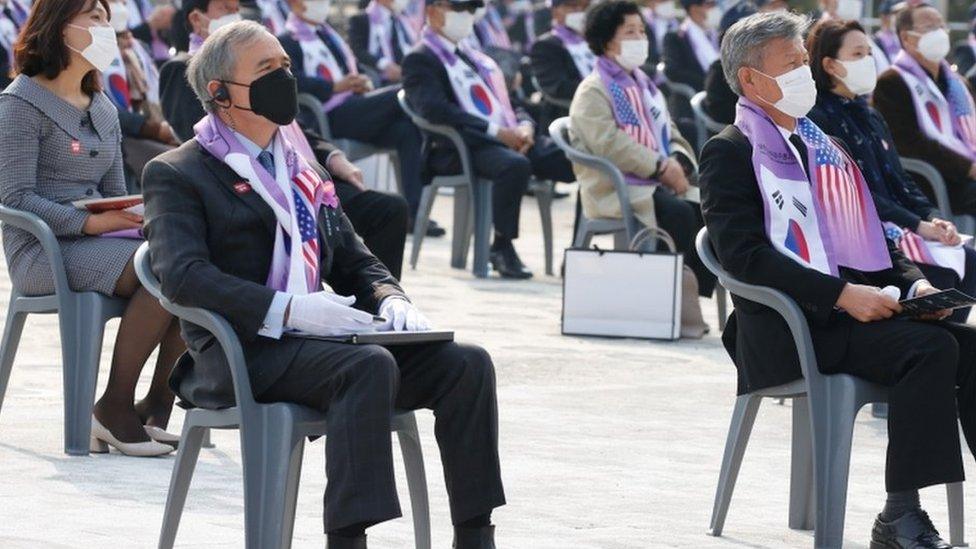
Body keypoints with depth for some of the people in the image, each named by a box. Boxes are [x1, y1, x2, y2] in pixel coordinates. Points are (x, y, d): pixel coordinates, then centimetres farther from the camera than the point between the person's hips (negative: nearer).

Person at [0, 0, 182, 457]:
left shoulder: (103, 110, 21)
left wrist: (140, 214, -1)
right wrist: (89, 222, -21)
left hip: (98, 242, 7)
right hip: (42, 249, -7)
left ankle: (157, 408, -15)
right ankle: (115, 409, -22)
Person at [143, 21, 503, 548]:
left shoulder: (303, 173, 25)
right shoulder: (176, 174, 2)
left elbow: (356, 263, 26)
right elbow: (183, 274, -14)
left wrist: (390, 298, 1)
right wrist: (287, 310, -24)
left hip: (316, 342, 7)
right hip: (242, 353, -7)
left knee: (467, 363, -13)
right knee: (370, 365, -35)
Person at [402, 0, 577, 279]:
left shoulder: (480, 60, 29)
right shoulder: (420, 60, 3)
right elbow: (436, 110, -14)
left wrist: (524, 126, 0)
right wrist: (495, 131, -19)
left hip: (512, 139, 7)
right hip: (462, 147, -7)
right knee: (515, 165, -39)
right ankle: (502, 247, -24)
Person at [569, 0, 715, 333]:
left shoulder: (644, 87, 25)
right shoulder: (593, 91, -2)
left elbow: (672, 136, 22)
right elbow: (607, 142, -17)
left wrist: (679, 162, -3)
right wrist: (660, 166, -20)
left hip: (657, 184, 7)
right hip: (615, 190, -7)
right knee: (679, 212, -33)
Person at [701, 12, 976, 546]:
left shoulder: (826, 148, 25)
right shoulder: (730, 153, 0)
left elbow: (870, 236, 25)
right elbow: (745, 255, -12)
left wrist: (912, 282, 3)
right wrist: (842, 295, -19)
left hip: (866, 310, 7)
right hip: (792, 327, -7)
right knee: (930, 348, -29)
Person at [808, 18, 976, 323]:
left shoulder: (870, 118, 21)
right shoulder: (819, 120, -8)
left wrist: (934, 219, -1)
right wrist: (918, 226, -17)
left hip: (896, 227, 8)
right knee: (939, 273, -26)